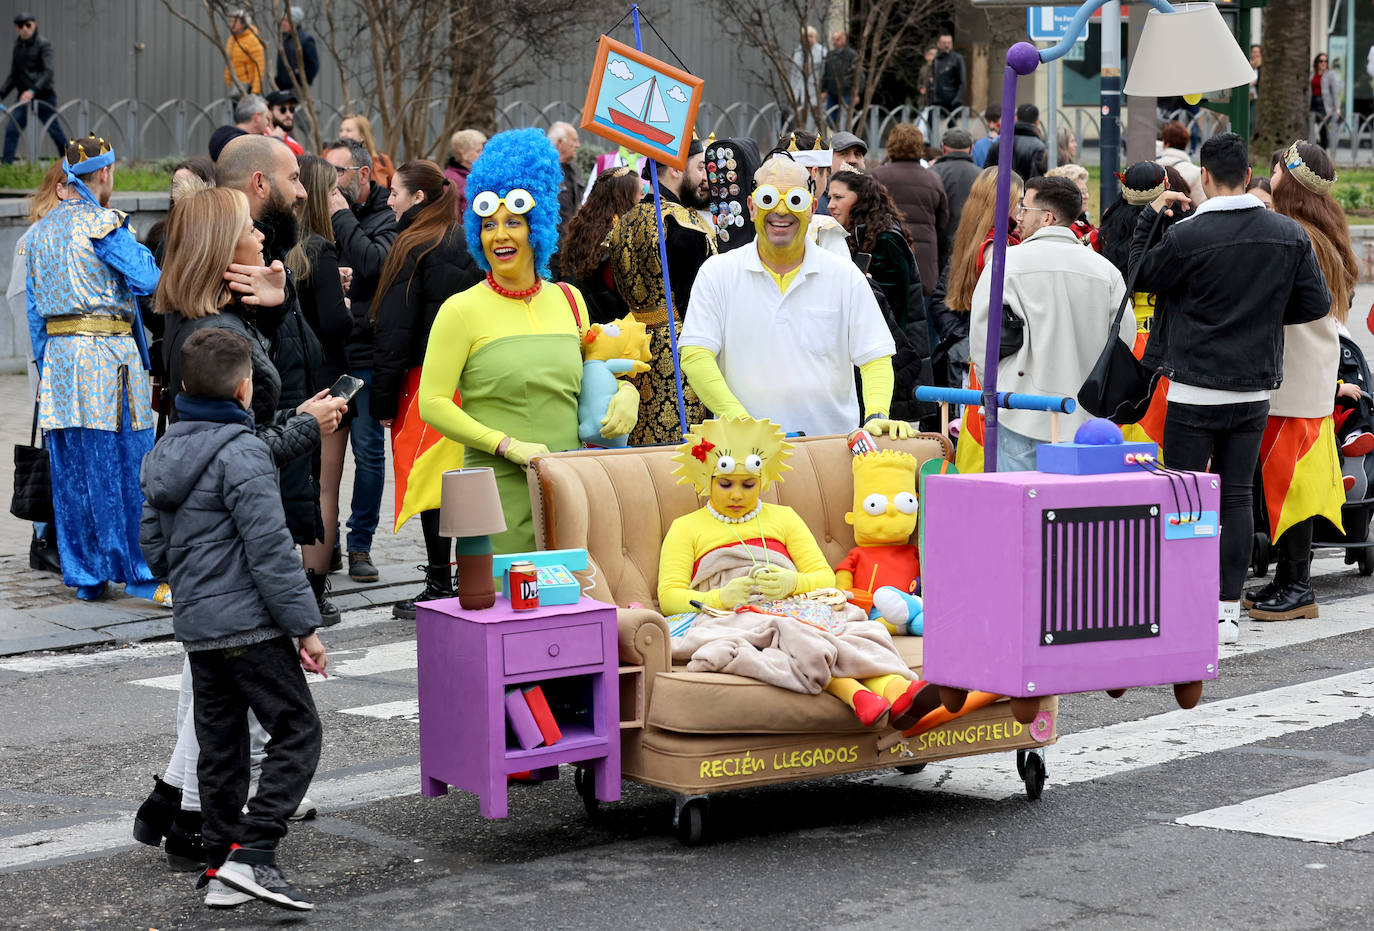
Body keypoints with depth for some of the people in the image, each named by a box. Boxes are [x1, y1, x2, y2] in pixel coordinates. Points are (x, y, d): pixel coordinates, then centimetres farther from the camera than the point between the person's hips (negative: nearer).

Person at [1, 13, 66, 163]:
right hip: (23, 96, 5)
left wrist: (33, 91, -33)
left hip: (44, 96, -5)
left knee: (55, 132, 0)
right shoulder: (18, 45, 10)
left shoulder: (43, 44, -8)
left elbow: (48, 72, -20)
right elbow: (14, 75, 17)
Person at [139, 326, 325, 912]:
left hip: (195, 625, 9)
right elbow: (269, 548, -18)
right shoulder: (240, 452, -15)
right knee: (297, 731, -3)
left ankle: (220, 871, 16)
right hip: (250, 625, -9)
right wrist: (304, 626, -14)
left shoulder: (163, 455, 11)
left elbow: (154, 546, 17)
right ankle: (252, 852, -13)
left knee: (220, 745, 13)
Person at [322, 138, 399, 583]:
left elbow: (373, 264, -18)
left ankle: (360, 545, 11)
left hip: (365, 355, -4)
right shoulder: (321, 216, 11)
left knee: (368, 451, 1)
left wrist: (342, 217, -10)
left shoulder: (387, 218, 0)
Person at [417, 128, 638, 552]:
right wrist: (507, 445, -14)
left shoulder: (568, 300, 12)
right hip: (501, 490, -4)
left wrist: (625, 392, 5)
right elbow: (433, 403, -6)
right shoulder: (462, 310, -2)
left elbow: (593, 371, 27)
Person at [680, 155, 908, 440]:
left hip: (834, 440, 1)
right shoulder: (717, 274, 7)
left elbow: (875, 358, 8)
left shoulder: (845, 276, 10)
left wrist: (876, 416, -11)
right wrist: (739, 418, -15)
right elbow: (695, 356, -1)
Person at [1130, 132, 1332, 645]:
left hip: (1194, 392, -4)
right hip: (1255, 389, 4)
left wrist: (1149, 215, 10)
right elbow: (1317, 304, 4)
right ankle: (1228, 611, 11)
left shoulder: (1187, 236, -15)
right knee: (1237, 496, 9)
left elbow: (1140, 275, 1)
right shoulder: (1290, 235, -1)